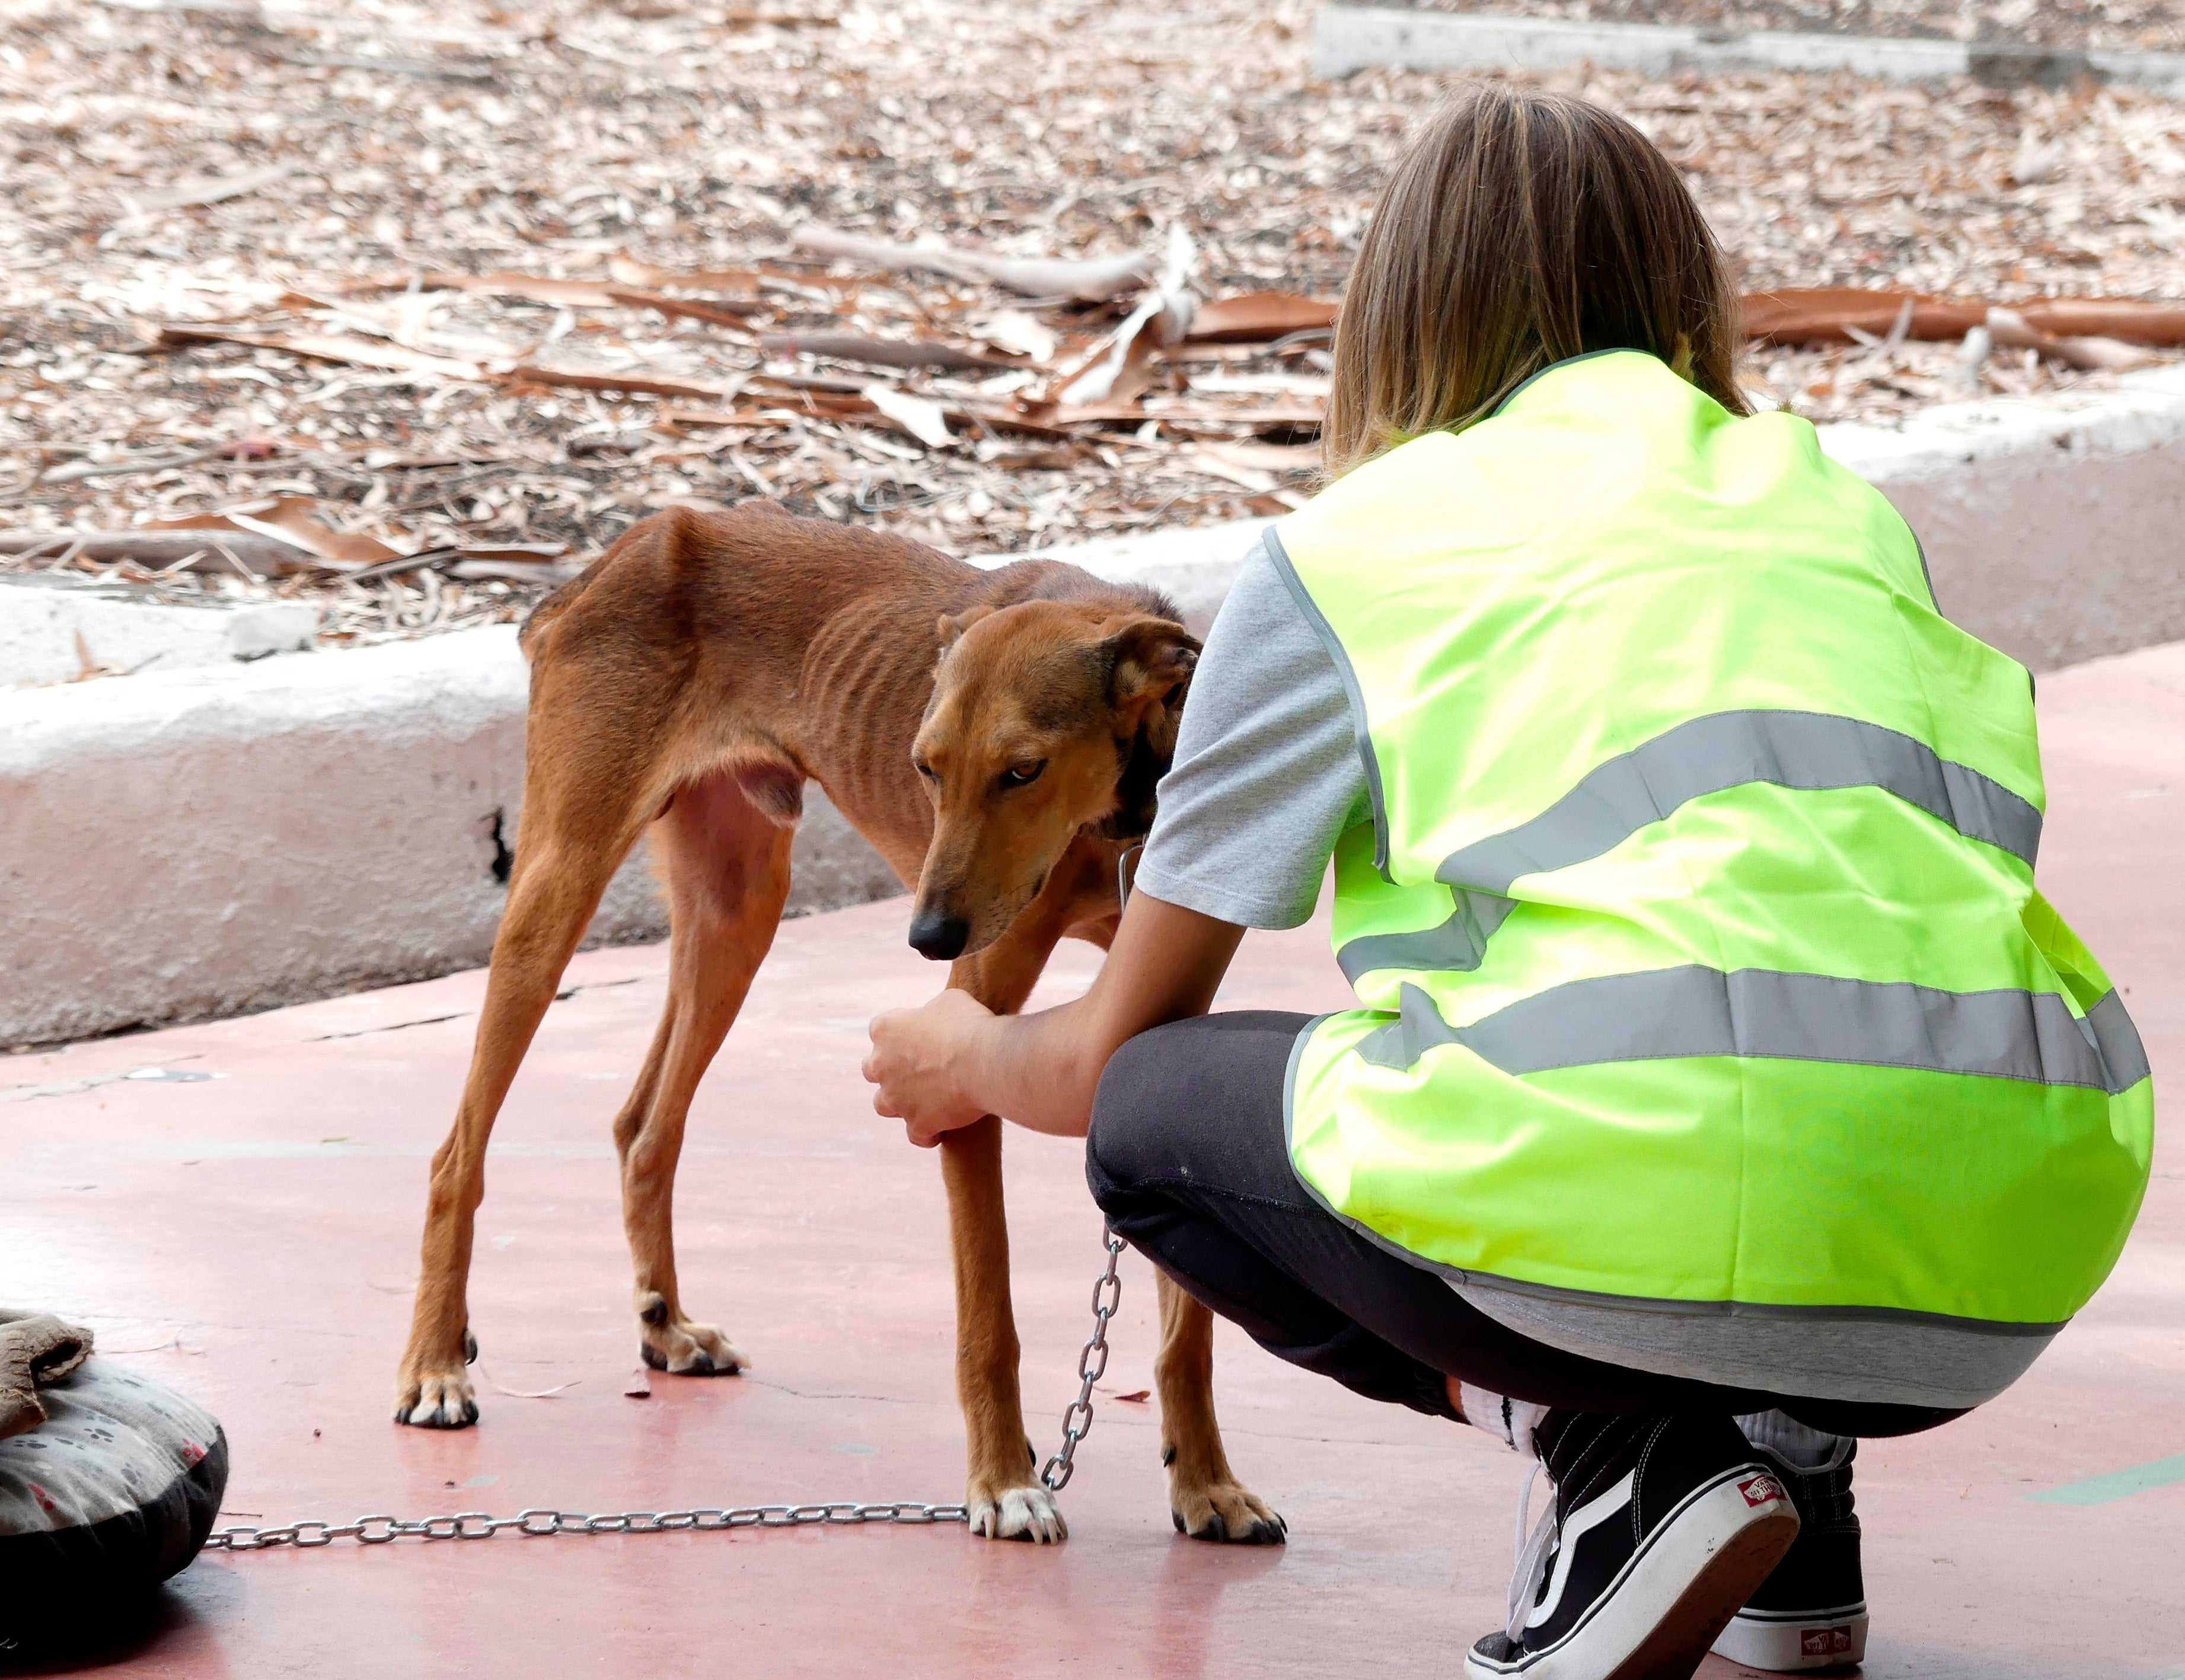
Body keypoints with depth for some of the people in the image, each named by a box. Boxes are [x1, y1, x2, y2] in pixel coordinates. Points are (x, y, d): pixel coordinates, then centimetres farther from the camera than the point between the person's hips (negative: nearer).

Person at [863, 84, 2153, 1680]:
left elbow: (1111, 1051, 24)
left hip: (1651, 1179, -5)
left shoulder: (1352, 544, 17)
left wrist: (971, 1063, 49)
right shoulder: (1839, 501, 27)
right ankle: (1791, 1451, 15)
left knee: (1156, 1114, 22)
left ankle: (1612, 1444, 2)